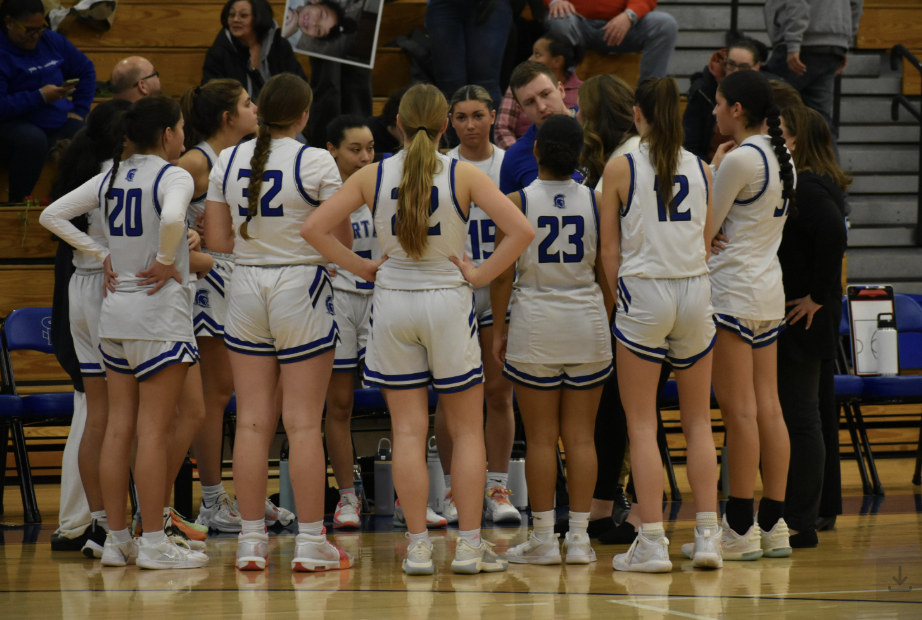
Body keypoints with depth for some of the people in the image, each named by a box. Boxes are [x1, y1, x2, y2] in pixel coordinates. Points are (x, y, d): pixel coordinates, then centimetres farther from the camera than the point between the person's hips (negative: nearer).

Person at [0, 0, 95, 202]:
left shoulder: (52, 41, 10)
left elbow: (86, 70, 24)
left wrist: (79, 110, 14)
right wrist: (39, 97, -21)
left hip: (59, 121, 6)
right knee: (33, 139, -41)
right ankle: (17, 203, -23)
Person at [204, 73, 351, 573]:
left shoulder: (228, 161, 3)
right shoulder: (316, 162, -10)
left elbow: (217, 239, 6)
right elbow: (342, 239, -7)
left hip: (246, 286, 4)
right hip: (301, 287, -4)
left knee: (251, 421, 7)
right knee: (303, 423, -1)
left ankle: (251, 540, 8)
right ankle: (310, 543, 1)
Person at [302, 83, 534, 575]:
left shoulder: (374, 177, -2)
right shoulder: (463, 175, -7)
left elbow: (313, 228, -4)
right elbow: (521, 229, -16)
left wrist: (360, 267, 3)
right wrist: (482, 274, -6)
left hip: (393, 301, 2)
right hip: (447, 299, -2)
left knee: (408, 432, 4)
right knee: (467, 429, 7)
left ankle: (418, 546, 3)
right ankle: (469, 545, 4)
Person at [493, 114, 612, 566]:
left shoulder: (517, 202, -6)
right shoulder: (596, 201, 0)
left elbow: (503, 274, -5)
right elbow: (607, 272, 3)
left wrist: (499, 327, 5)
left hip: (534, 323, -2)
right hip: (587, 322, 2)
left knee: (541, 437, 2)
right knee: (580, 436, 6)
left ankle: (543, 537, 4)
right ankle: (579, 536, 6)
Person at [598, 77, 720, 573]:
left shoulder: (620, 169, -5)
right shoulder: (700, 169, 5)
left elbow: (609, 248, -3)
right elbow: (706, 241, 12)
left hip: (643, 291, -3)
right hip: (694, 290, 3)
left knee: (642, 425, 1)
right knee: (698, 421, 11)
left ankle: (652, 542, -4)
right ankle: (707, 536, 7)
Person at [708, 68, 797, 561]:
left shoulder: (739, 159, -14)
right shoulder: (781, 158, 12)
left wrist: (710, 174, 5)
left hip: (732, 290, -9)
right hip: (769, 290, 9)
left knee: (739, 410, -7)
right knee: (768, 408, 7)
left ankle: (740, 529, -6)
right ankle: (774, 523, 8)